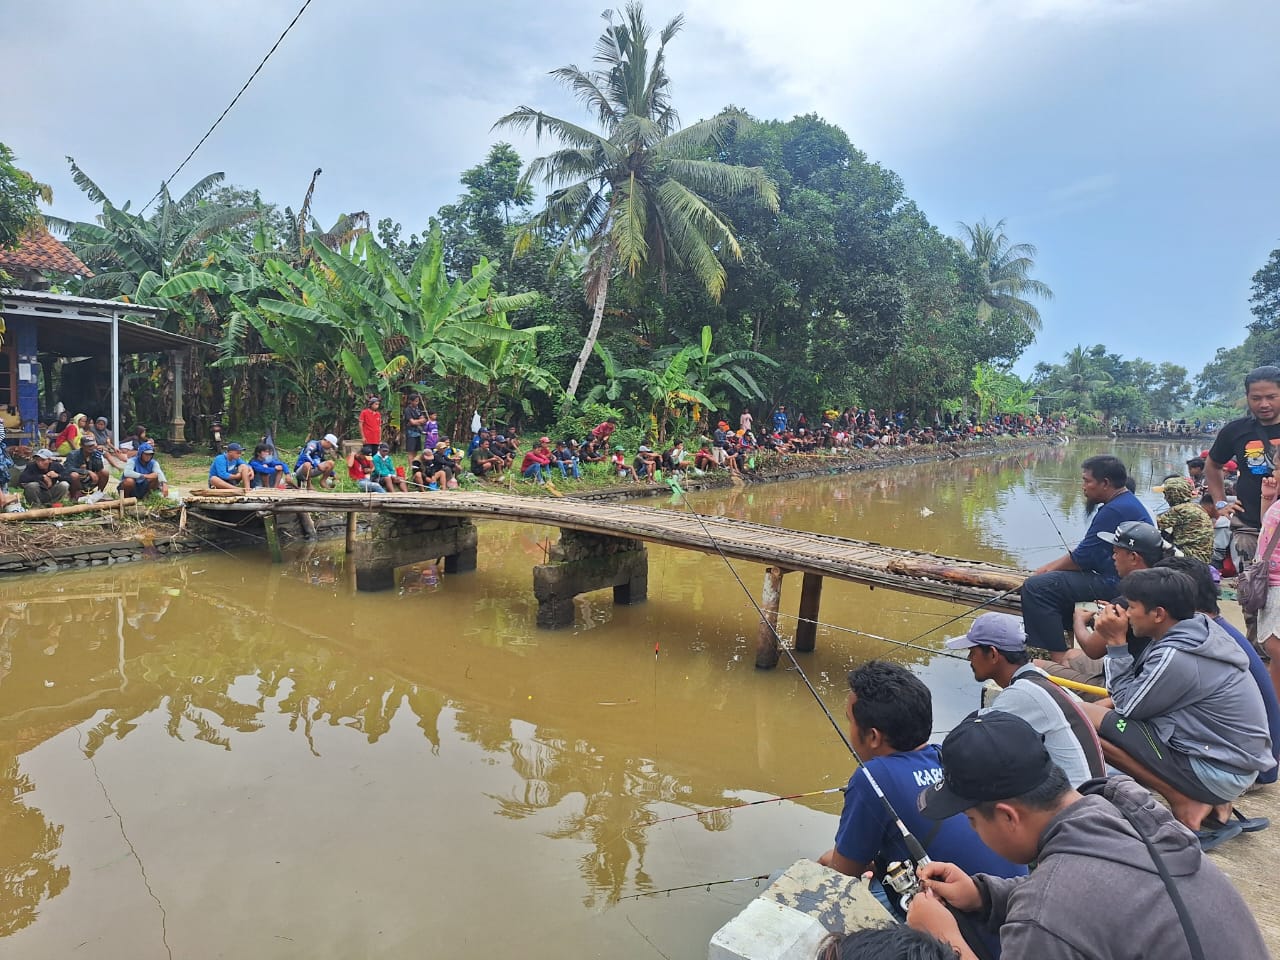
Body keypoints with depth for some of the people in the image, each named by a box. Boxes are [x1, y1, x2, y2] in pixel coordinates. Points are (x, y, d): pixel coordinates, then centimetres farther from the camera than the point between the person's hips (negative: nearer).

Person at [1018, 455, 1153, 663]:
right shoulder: (1128, 502, 15)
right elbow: (1087, 552, 16)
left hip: (1114, 583, -11)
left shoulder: (1114, 510, -20)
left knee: (1036, 587, -18)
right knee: (1051, 578, 25)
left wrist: (1046, 570, -3)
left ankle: (1059, 657, -16)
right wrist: (1048, 568, 9)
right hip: (1119, 578, 11)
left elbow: (1082, 558, -18)